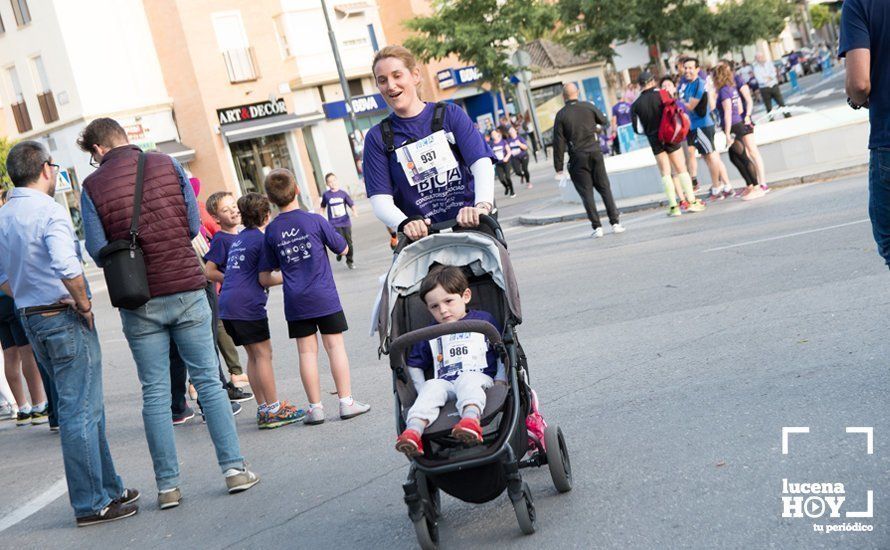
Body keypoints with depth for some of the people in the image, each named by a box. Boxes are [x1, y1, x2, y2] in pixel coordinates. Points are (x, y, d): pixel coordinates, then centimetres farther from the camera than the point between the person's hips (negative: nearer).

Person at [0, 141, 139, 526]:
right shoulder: (49, 211, -16)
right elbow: (68, 268, -29)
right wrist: (84, 305, -15)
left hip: (31, 320, 8)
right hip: (66, 319, -8)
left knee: (85, 407, 17)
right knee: (80, 411, -2)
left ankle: (109, 489, 26)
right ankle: (91, 503, 3)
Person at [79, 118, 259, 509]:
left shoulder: (93, 186, -3)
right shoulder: (167, 165, 1)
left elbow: (98, 252, -4)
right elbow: (194, 226, 2)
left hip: (139, 301, -1)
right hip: (187, 289, 1)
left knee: (155, 393, 6)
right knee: (208, 381, 8)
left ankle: (168, 485, 8)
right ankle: (234, 468, 7)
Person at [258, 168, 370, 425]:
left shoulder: (271, 231, 1)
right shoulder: (315, 220, -7)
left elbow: (264, 278, 6)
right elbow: (343, 249, 4)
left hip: (295, 301, 2)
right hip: (324, 297, -2)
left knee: (307, 351, 5)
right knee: (335, 346, 4)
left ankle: (316, 407, 6)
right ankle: (346, 401, 5)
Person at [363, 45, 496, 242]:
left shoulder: (450, 114, 8)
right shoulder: (377, 137, 8)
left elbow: (482, 161, -5)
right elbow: (380, 200, 1)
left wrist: (482, 205, -26)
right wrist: (405, 224, -22)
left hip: (471, 227, 0)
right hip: (423, 238, 0)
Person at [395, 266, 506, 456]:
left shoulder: (484, 320, 15)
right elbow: (414, 364, 24)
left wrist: (500, 380, 2)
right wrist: (422, 390, 9)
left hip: (479, 378, -2)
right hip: (444, 383, 2)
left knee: (467, 380, -36)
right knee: (433, 387, -30)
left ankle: (471, 419, -65)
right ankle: (414, 430, -52)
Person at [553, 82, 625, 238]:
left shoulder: (561, 115, -5)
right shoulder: (588, 106, 0)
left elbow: (558, 142, -6)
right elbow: (604, 121, 15)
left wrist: (559, 168, -2)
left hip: (577, 158, -2)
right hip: (595, 153, 2)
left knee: (587, 193, 3)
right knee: (605, 188, 9)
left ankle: (597, 227, -1)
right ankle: (615, 223, 4)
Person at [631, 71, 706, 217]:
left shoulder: (636, 104, -2)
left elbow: (638, 129, -1)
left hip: (654, 141, 1)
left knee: (665, 173, 6)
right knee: (681, 169, 7)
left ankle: (673, 206, 2)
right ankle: (691, 201, 6)